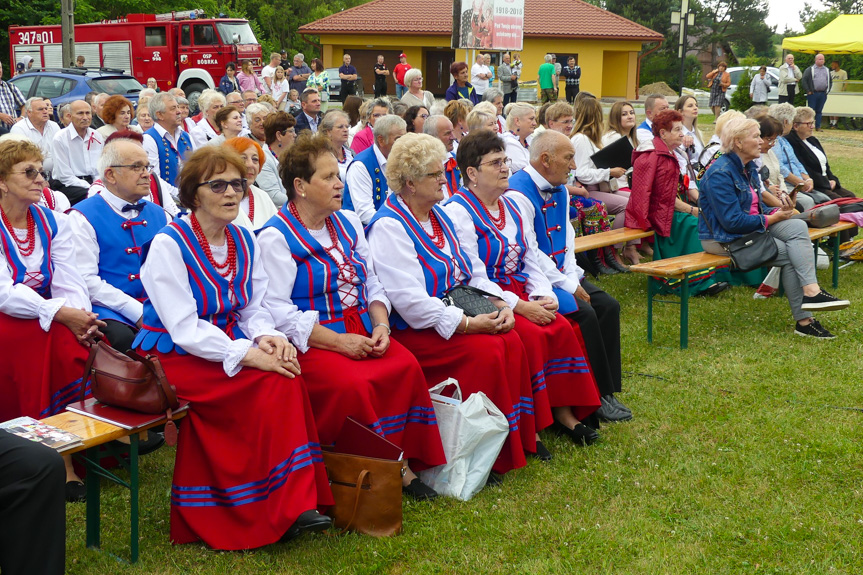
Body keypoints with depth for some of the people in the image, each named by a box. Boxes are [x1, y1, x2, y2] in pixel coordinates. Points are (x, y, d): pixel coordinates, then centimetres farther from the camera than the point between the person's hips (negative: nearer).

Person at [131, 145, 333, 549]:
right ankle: (283, 510, -19)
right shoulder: (169, 244, -12)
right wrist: (246, 354, -28)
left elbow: (254, 309, 11)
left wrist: (268, 337, -13)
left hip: (227, 346, 7)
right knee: (274, 379, -26)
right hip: (172, 358, -7)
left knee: (282, 365, -22)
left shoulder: (244, 242, 9)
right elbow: (184, 329, -19)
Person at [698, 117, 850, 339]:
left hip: (751, 227, 9)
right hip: (722, 237, -9)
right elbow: (732, 221, -24)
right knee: (790, 254, -18)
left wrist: (777, 211, -3)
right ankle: (804, 320, -14)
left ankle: (811, 292, -19)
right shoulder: (720, 174, -19)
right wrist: (771, 219, -14)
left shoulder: (748, 167, 11)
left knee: (798, 226, -13)